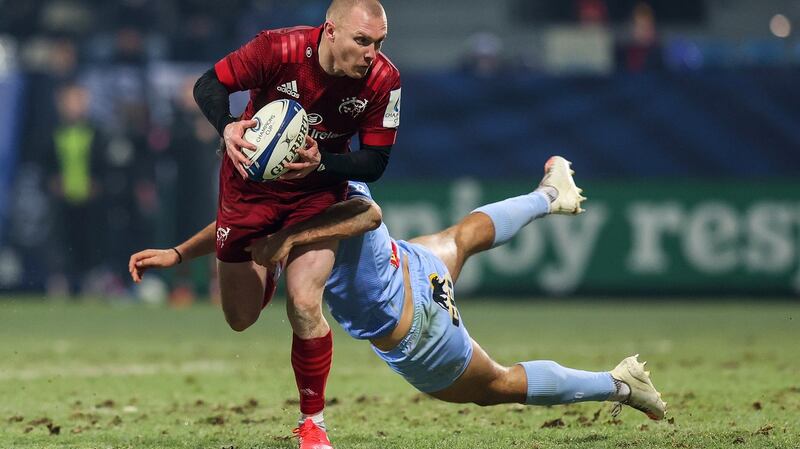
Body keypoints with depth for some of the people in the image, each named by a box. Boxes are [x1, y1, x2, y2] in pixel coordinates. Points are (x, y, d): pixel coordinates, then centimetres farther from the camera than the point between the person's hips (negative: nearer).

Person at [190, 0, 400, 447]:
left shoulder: (384, 80, -22)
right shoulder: (278, 49, -28)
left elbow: (374, 163, -15)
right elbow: (209, 85, -16)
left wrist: (320, 163, -33)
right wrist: (228, 127, -36)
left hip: (318, 189, 0)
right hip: (252, 180, 0)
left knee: (304, 307, -17)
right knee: (241, 318, 5)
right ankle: (267, 273, 44)